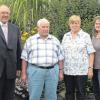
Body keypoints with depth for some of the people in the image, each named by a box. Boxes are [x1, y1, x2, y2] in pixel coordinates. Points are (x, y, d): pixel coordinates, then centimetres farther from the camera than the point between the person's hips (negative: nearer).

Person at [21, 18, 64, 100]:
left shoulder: (55, 40, 9)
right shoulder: (30, 40, 4)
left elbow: (60, 57, 10)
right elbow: (24, 58, 4)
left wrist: (61, 71, 4)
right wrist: (24, 73, -1)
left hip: (52, 71, 2)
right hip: (35, 71, -2)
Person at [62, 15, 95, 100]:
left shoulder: (85, 36, 0)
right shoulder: (65, 36, 9)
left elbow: (91, 53, -3)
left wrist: (90, 68, -9)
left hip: (81, 70, -3)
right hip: (68, 70, 3)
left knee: (81, 93, 5)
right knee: (69, 92, 11)